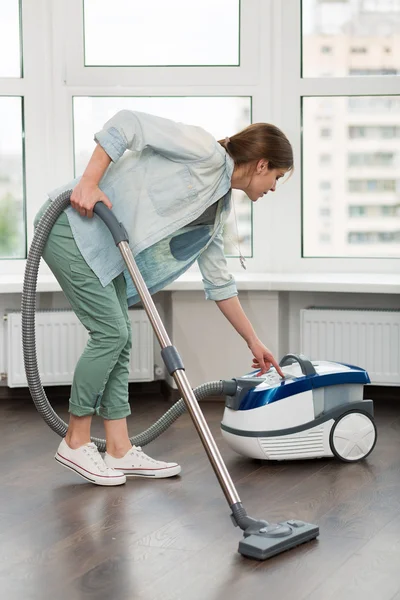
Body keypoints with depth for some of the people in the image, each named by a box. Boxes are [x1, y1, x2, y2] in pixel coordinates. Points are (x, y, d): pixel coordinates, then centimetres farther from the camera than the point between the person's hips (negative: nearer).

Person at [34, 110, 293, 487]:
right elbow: (128, 123, -16)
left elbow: (218, 280, 20)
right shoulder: (207, 152, -11)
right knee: (110, 333, -8)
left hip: (106, 244, 9)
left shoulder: (216, 210, 14)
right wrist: (88, 181, -23)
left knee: (118, 338, 6)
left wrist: (253, 342, 22)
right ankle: (76, 443, 6)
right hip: (75, 224, -9)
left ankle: (119, 451, 12)